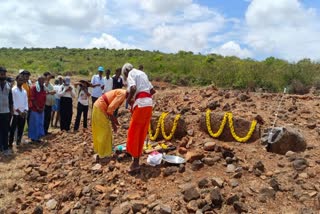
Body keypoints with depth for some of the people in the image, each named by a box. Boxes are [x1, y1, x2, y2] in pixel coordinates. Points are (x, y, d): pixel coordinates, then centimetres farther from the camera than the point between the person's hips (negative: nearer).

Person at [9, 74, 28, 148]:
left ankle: (18, 142, 19)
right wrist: (19, 111, -13)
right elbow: (12, 102, -10)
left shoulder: (24, 91, 12)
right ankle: (10, 143, 6)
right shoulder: (13, 90, -5)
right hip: (16, 113, -5)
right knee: (13, 129, -1)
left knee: (21, 129, 9)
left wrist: (25, 111, -3)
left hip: (23, 114, 5)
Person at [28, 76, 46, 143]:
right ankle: (33, 137, 10)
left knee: (40, 124, 9)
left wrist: (43, 107, 1)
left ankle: (37, 137, 19)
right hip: (35, 109, -6)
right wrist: (37, 107, -13)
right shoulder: (34, 87, -8)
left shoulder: (43, 88, 12)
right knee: (34, 124, -1)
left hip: (41, 109, 6)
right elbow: (33, 99, -12)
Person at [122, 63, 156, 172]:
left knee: (133, 133, 1)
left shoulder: (131, 74, 1)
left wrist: (129, 99, -2)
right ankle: (137, 160, 21)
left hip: (140, 104, -8)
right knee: (141, 133, 13)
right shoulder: (142, 73, 24)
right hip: (149, 104, 8)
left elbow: (133, 88, -17)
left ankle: (135, 163, 5)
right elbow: (153, 90, 22)